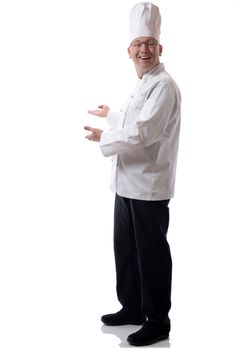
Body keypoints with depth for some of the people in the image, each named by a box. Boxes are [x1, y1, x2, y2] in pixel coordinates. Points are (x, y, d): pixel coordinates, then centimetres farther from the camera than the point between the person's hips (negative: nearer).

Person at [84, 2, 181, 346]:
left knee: (151, 253, 0)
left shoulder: (164, 86, -16)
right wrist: (111, 114, 45)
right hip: (128, 182, 10)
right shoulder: (143, 84, 15)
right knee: (126, 249, 18)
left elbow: (143, 132, -25)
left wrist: (104, 137, -13)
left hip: (149, 186, -10)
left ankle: (158, 321, 13)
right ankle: (132, 308, 34)